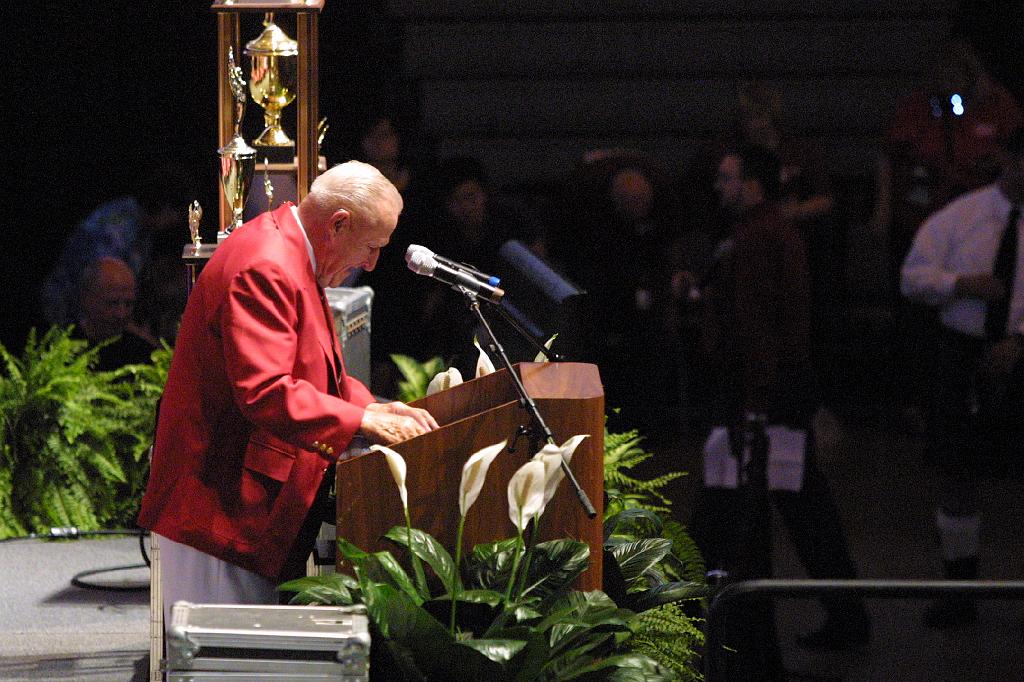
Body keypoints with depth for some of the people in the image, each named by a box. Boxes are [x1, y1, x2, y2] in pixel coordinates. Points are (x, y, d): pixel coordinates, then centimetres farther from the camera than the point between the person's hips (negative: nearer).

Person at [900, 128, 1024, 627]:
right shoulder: (959, 217, 1)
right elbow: (913, 277, 0)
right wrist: (961, 284, -18)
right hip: (964, 350, 1)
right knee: (956, 472, 7)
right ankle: (959, 592, 20)